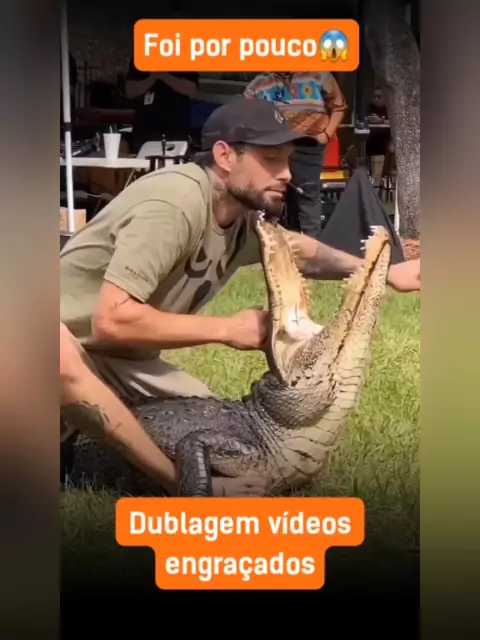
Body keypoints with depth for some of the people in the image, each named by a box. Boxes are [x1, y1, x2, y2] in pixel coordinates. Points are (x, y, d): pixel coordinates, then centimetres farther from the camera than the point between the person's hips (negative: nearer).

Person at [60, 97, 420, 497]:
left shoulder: (246, 217, -4)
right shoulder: (176, 202, -29)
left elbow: (298, 249, 20)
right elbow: (112, 320, -33)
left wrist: (386, 272, 12)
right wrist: (226, 330, -26)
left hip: (123, 360, 8)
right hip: (71, 341, -8)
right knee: (62, 353, -41)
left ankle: (78, 427, 12)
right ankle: (183, 483, -27)